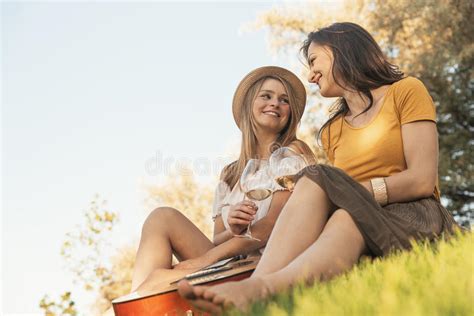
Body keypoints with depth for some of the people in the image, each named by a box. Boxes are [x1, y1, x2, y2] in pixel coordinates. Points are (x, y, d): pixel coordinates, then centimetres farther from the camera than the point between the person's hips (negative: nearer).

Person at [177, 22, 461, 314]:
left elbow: (422, 180, -6)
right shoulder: (332, 131, 23)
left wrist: (349, 192, -13)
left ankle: (261, 288, -58)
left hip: (414, 217, -4)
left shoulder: (405, 91, 8)